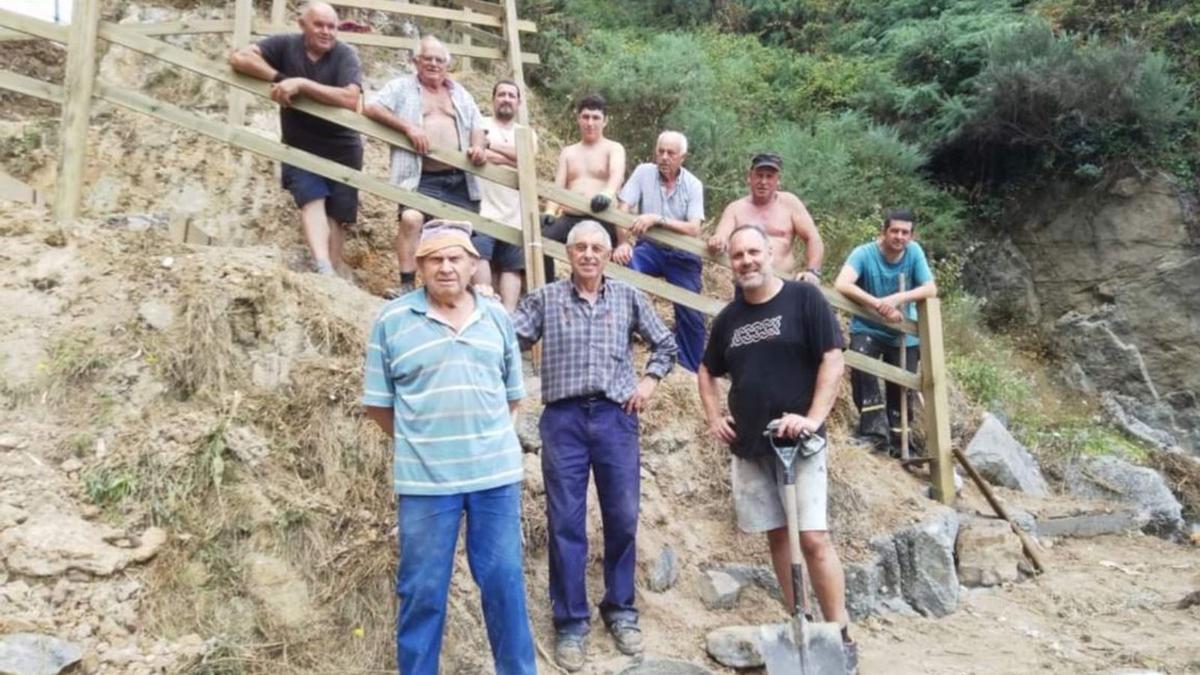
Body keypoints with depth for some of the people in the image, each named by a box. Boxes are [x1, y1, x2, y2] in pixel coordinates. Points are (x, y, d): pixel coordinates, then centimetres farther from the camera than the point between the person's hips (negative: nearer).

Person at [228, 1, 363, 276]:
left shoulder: (345, 55, -10)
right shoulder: (286, 45, -5)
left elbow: (350, 99, -26)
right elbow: (239, 57, -15)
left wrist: (301, 83, -28)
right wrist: (280, 79, -24)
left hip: (341, 148, 0)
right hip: (299, 145, 0)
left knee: (336, 214, 3)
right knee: (312, 199, -20)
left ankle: (333, 276, 9)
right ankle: (322, 268, -34)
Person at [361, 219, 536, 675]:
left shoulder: (497, 318, 7)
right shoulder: (392, 320, -3)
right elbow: (378, 401, 3)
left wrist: (487, 436, 11)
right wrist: (418, 443, 6)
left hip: (496, 473, 3)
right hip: (425, 479, -2)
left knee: (505, 581, 11)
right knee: (422, 590, 8)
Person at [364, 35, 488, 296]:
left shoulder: (460, 93, 22)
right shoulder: (402, 86, 7)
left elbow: (476, 125, 18)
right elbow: (371, 108, -5)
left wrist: (478, 147, -6)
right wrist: (408, 127, -17)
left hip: (459, 178, 5)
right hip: (421, 177, -4)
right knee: (412, 217, -28)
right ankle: (407, 284, -24)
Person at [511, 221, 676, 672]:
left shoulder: (628, 298, 10)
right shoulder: (544, 299, 6)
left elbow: (665, 344, 19)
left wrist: (650, 380, 7)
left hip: (615, 417, 2)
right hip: (563, 419, -1)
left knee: (622, 519, 7)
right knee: (565, 522, 2)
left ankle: (621, 610, 25)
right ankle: (570, 623, 13)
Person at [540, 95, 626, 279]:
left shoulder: (614, 149, 8)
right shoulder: (568, 152, 20)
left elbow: (617, 175, -14)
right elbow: (558, 186, 8)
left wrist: (607, 194, -38)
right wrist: (550, 211, -14)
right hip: (569, 219, 3)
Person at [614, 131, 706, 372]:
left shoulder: (693, 185, -5)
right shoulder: (644, 172, -4)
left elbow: (693, 229, -16)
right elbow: (623, 210, -10)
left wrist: (657, 219, -28)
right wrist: (622, 243, -27)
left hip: (682, 254, 0)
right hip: (650, 248, 0)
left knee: (690, 314, -3)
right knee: (621, 265, -31)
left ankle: (693, 370, 16)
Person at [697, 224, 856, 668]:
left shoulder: (804, 298, -4)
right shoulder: (728, 318, 10)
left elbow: (833, 360, -9)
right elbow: (708, 371, 24)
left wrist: (813, 417, -18)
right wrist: (713, 418, 10)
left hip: (797, 440, -5)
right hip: (749, 445, 5)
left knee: (813, 537, -10)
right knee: (777, 535, 10)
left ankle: (841, 635, 2)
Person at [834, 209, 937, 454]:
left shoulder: (914, 252, -9)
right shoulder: (864, 253, -19)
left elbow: (931, 289, -14)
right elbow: (841, 284, -34)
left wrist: (899, 298, -33)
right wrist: (881, 305, -41)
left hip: (904, 334, 3)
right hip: (867, 328, -3)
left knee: (902, 386, 6)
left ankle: (898, 441, 27)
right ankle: (875, 427, -25)